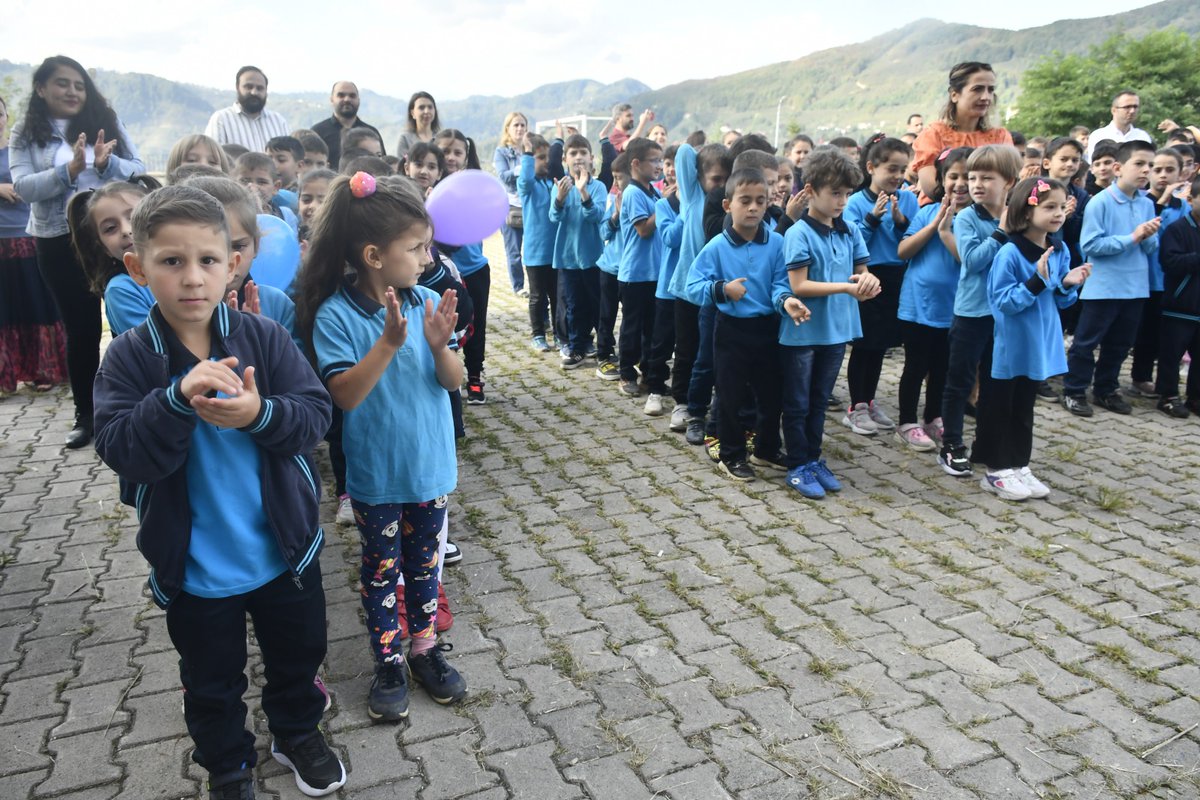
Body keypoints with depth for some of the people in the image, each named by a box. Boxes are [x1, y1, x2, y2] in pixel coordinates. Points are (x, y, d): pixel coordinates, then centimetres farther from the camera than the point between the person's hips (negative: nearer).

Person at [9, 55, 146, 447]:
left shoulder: (106, 121, 4)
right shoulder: (26, 134, 3)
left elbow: (139, 170, 0)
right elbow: (22, 187, -7)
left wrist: (107, 163, -20)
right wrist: (70, 170, -21)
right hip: (58, 242, 0)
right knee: (80, 328, 6)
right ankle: (86, 414, 18)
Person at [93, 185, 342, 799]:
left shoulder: (264, 337, -10)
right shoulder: (128, 358, -11)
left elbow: (315, 414, -14)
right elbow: (120, 450, -20)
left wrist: (259, 414, -33)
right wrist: (178, 398, -35)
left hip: (285, 550, 1)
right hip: (193, 568, -1)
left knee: (299, 654, 23)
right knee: (212, 682, 21)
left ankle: (297, 731, 51)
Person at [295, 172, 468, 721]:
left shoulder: (427, 302, -6)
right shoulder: (335, 315, -17)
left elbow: (453, 381, -5)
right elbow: (344, 395, -22)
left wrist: (439, 345, -25)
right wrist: (389, 343, -33)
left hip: (430, 466, 4)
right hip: (376, 474, -3)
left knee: (424, 563, 19)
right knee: (381, 568, 14)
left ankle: (425, 649, 38)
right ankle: (388, 663, 32)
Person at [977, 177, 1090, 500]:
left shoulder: (1060, 251, 4)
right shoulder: (1010, 253, -19)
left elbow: (1060, 301, 11)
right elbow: (1003, 301, -21)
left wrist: (1068, 285, -8)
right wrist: (1037, 280, -29)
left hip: (1039, 345, 7)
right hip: (1011, 347, -7)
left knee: (1024, 408, 16)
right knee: (999, 408, 6)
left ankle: (1018, 466, 27)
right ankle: (996, 471, 16)